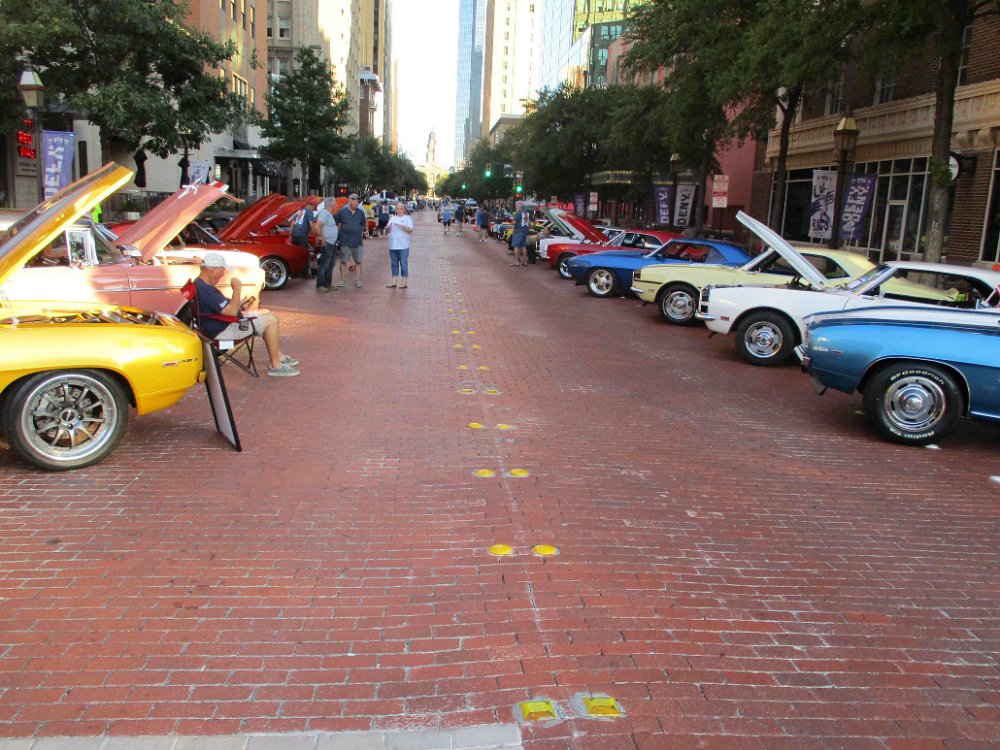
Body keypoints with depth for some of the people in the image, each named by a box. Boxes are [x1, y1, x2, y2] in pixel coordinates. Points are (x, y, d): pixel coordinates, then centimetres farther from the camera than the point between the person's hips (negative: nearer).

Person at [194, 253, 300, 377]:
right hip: (223, 331, -11)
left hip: (223, 325, 11)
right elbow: (231, 312, -28)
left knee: (269, 316, 15)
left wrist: (240, 306, 6)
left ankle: (278, 356, 18)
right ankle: (275, 365, -9)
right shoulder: (206, 290, -26)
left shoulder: (200, 284, 10)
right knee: (271, 320, -14)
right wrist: (237, 289, -20)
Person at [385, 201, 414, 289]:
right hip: (393, 246, 5)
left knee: (404, 264, -2)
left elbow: (410, 230, -9)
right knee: (394, 264, 8)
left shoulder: (407, 218, 4)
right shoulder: (392, 218, 16)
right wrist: (388, 227, -10)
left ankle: (404, 283, 3)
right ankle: (394, 282, 13)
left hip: (403, 246, -5)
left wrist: (400, 225, -21)